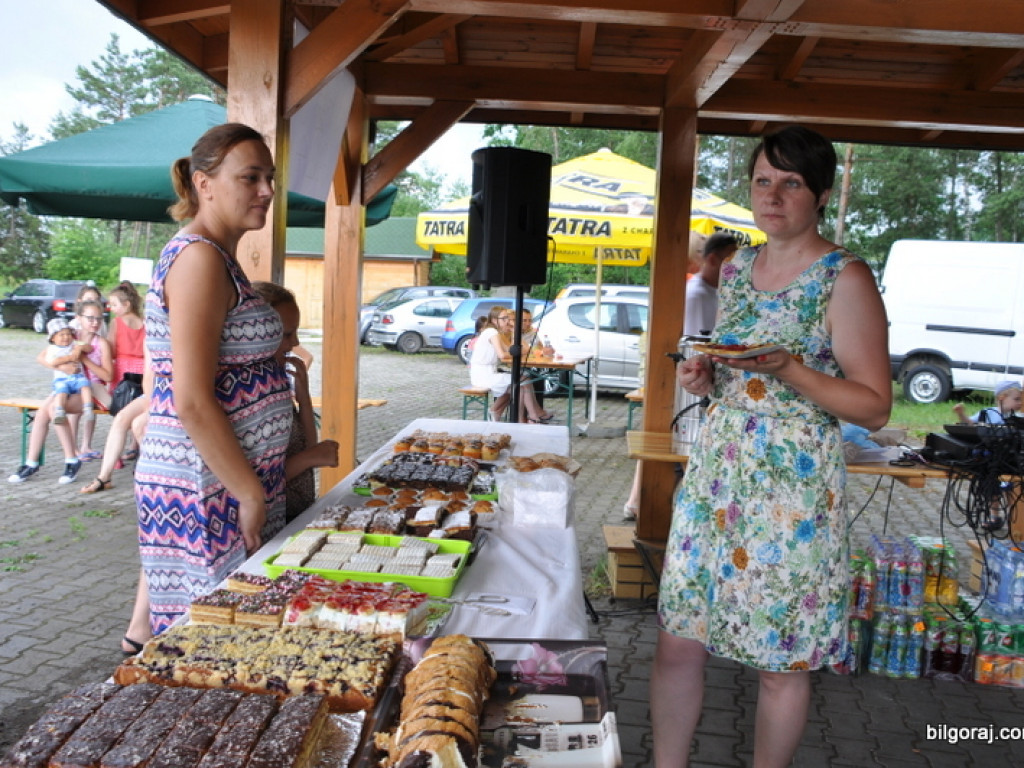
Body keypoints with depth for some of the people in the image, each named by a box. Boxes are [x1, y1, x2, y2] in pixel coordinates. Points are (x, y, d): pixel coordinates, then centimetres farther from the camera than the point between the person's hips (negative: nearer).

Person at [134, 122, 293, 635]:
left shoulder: (219, 258, 14)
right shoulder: (199, 258, -16)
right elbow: (192, 403, -22)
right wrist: (252, 495, -16)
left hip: (234, 480, 9)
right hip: (206, 491, -9)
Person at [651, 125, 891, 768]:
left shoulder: (846, 279, -8)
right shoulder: (736, 268, 11)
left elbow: (875, 407, -9)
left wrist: (788, 370, -22)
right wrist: (706, 378, 1)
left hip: (794, 490, -5)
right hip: (717, 471, 6)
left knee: (782, 659, 8)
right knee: (677, 637, 9)